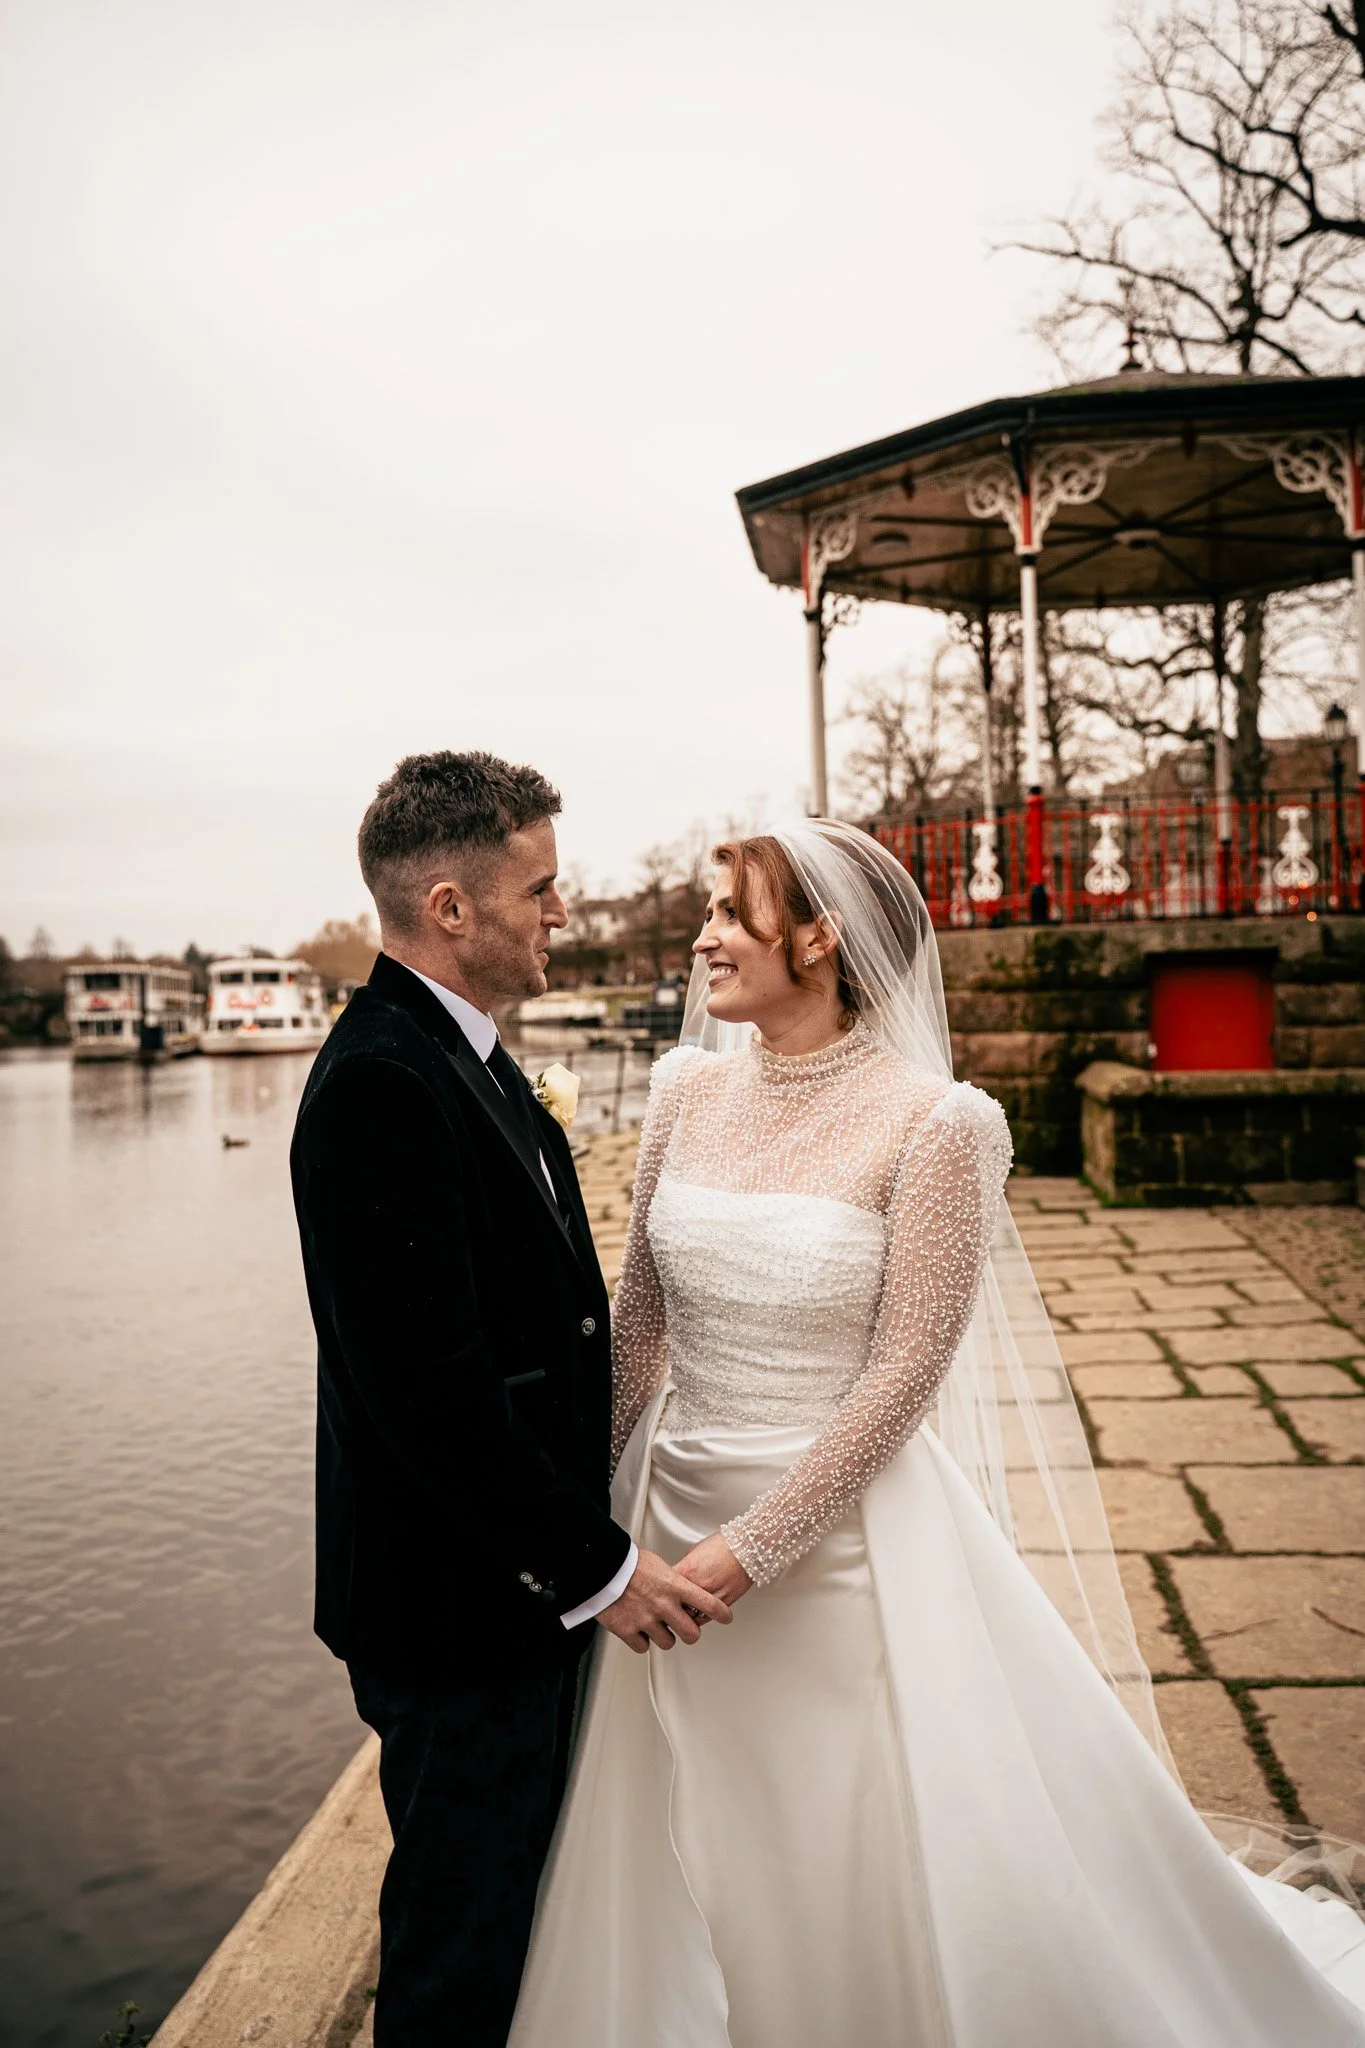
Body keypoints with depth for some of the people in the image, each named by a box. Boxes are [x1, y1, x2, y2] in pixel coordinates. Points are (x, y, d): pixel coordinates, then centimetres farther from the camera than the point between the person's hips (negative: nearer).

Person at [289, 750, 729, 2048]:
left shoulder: (462, 1057, 8)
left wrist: (583, 1533, 14)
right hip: (458, 1600, -9)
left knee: (505, 1899, 25)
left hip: (521, 1571, 9)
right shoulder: (382, 1082, -24)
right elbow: (427, 1384, -28)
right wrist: (597, 1567, -20)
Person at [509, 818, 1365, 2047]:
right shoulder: (690, 1090, -1)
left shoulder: (933, 1124, -17)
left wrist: (755, 1545, -16)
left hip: (844, 1530, -5)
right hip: (677, 1517, 5)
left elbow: (906, 1369, -17)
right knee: (695, 1858, 23)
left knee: (882, 1865, 14)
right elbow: (639, 1313, 6)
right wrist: (599, 1487, 7)